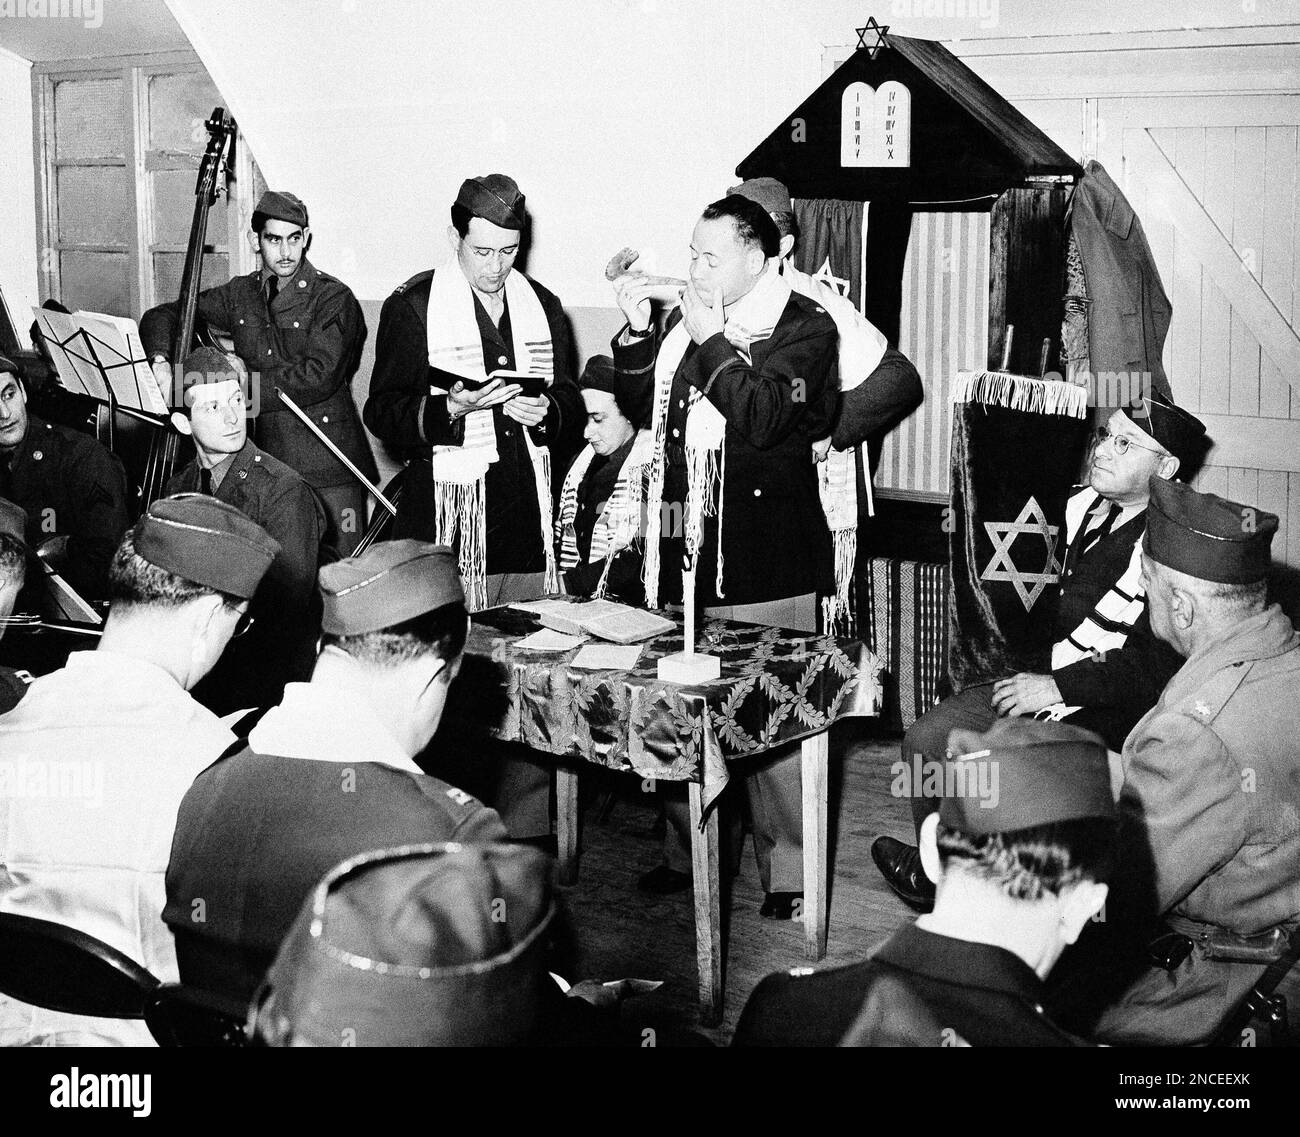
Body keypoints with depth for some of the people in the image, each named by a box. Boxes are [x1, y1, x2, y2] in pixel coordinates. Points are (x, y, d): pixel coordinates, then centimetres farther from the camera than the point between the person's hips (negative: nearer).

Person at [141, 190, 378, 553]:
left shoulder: (334, 299, -6)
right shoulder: (240, 295, 10)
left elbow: (318, 377, -19)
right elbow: (160, 316, 15)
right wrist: (161, 361, -6)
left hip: (327, 469, -4)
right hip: (263, 463, 4)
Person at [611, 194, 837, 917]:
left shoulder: (806, 327, -4)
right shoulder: (694, 319, 15)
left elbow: (762, 417, -18)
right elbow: (646, 398, 21)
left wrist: (709, 341, -14)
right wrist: (639, 329, 8)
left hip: (764, 558, -6)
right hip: (684, 546, 7)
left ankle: (788, 872, 10)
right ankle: (686, 853, 25)